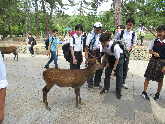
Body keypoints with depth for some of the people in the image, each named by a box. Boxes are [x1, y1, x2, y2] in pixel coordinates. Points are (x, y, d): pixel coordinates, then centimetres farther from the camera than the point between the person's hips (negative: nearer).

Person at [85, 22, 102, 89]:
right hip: (91, 53, -6)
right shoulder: (90, 35, -15)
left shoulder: (100, 35, 6)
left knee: (99, 69, 10)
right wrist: (87, 58, -19)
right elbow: (86, 47, -16)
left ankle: (96, 84, 28)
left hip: (97, 53, 7)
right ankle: (90, 86, 14)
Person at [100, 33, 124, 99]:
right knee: (107, 71, 6)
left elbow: (117, 59, -26)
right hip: (110, 56, 5)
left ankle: (118, 92, 10)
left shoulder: (115, 46, -39)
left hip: (119, 56, -5)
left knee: (119, 74, -4)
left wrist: (114, 69, -22)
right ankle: (106, 88, 22)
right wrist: (107, 62, 2)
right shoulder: (104, 45, -24)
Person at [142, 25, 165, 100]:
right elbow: (150, 50, 11)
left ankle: (158, 94, 30)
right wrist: (154, 53, -12)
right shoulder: (154, 41, 1)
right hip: (153, 60, 2)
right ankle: (144, 92, 17)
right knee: (148, 77, 4)